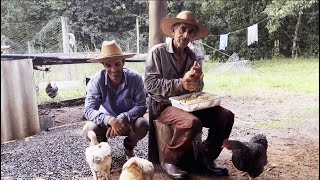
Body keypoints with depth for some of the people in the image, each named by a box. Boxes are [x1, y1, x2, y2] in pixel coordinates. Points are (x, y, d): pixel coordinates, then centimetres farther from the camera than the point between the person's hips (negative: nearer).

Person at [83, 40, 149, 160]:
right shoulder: (96, 82, -21)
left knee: (142, 124, -30)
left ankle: (129, 147, 6)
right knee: (89, 129, -29)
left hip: (128, 122, 0)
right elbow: (89, 110, -25)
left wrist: (121, 119, -34)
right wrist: (110, 120, -43)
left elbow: (141, 106, -20)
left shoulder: (135, 78, -21)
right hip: (106, 122, 0)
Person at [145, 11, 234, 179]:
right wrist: (180, 84, -24)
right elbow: (150, 84, -16)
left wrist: (195, 81, -20)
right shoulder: (158, 51, -7)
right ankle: (170, 160, -8)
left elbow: (199, 87, 5)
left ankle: (205, 157, 5)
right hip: (164, 104, -6)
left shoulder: (192, 56, 10)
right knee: (192, 122, -34)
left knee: (225, 116, -9)